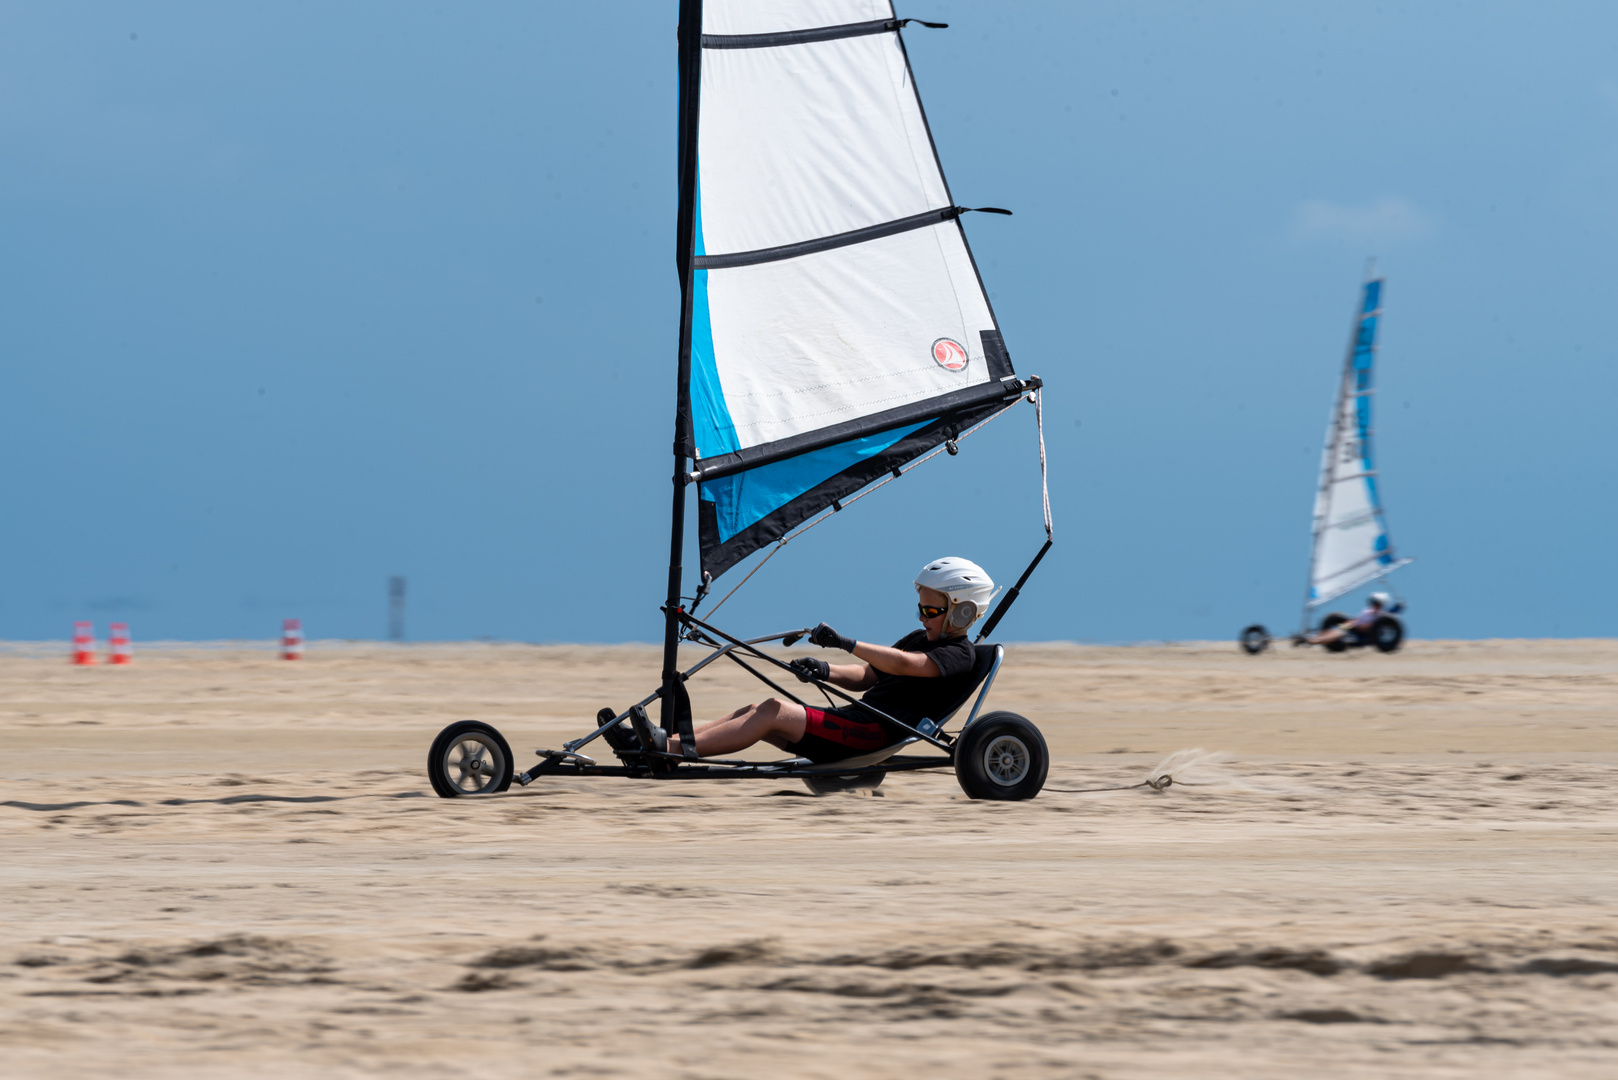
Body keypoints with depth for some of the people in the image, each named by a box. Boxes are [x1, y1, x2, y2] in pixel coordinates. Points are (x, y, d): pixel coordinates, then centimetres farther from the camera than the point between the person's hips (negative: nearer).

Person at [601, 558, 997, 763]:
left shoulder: (958, 655, -3)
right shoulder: (919, 639, 27)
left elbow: (904, 664, -21)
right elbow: (866, 676, 25)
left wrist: (847, 644, -28)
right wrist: (825, 671, 4)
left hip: (880, 731, -9)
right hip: (854, 717, 9)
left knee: (775, 710, -23)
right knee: (755, 711, -7)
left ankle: (668, 747, -30)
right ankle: (660, 742, -16)